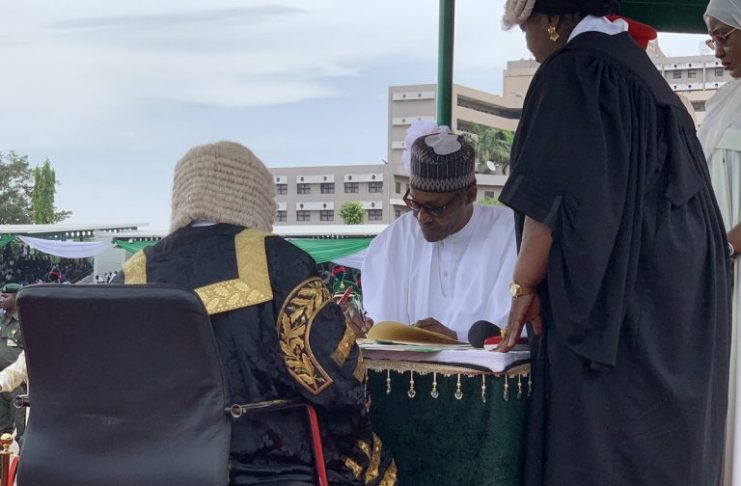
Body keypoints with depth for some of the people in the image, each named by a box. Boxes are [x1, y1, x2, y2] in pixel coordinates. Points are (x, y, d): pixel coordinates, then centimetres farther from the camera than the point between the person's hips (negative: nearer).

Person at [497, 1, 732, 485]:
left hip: (612, 299, -9)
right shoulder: (642, 69, 17)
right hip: (677, 299, 9)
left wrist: (523, 284, -5)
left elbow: (553, 199, -16)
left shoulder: (571, 72, -10)